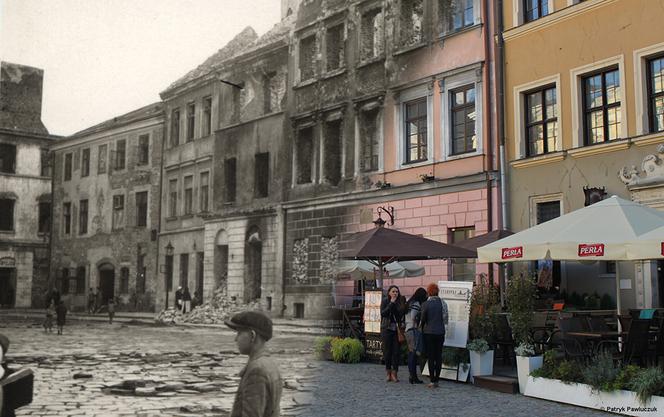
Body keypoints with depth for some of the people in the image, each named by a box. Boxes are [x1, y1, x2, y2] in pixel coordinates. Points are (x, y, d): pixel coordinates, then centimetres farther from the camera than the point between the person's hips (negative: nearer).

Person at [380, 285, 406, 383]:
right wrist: (391, 303, -14)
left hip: (397, 329, 1)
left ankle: (394, 373, 3)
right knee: (387, 351, 2)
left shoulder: (400, 302, 6)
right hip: (387, 329, -1)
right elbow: (382, 313, -14)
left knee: (396, 351, -3)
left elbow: (402, 315, 8)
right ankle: (388, 373, 14)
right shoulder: (385, 301, 2)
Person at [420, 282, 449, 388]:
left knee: (431, 357, 1)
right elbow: (445, 319, 5)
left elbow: (423, 319, -4)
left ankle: (432, 381, -1)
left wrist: (421, 327, 14)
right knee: (439, 356, 8)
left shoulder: (426, 304, -10)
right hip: (440, 332, 3)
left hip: (429, 333, -3)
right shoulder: (442, 302, 0)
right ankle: (436, 380, 10)